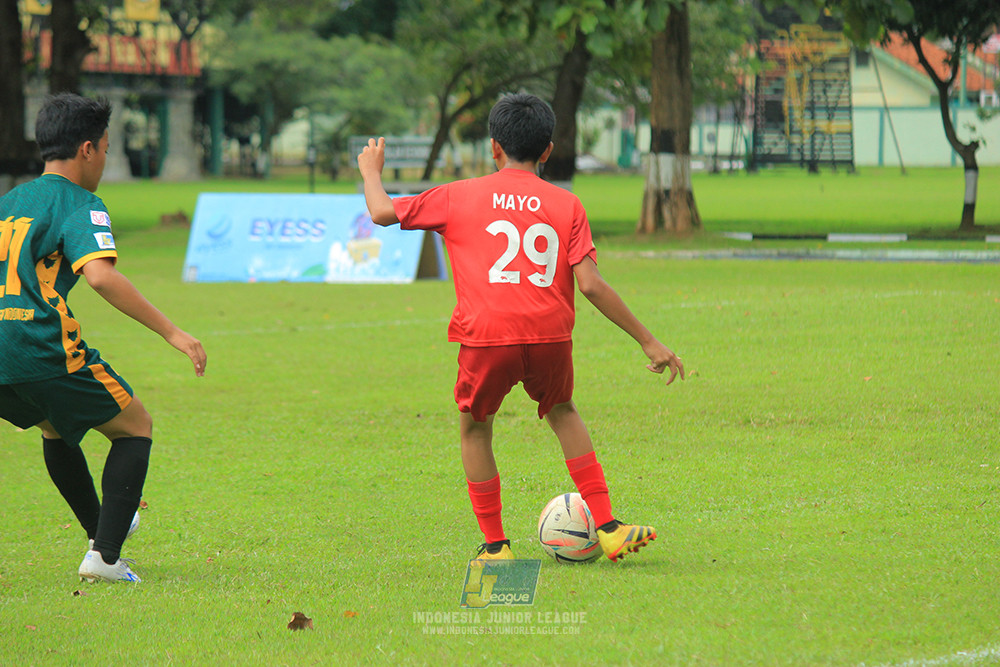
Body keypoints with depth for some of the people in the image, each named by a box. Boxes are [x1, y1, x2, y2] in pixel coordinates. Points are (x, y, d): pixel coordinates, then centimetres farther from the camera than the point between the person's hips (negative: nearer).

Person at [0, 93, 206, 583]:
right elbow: (100, 276, -20)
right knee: (136, 428, 11)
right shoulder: (80, 206, -3)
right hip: (42, 351, -7)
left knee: (56, 428, 34)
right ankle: (105, 557, 1)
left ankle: (101, 532, 45)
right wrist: (172, 332, -19)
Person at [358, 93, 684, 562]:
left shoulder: (457, 197, 9)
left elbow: (382, 212, 18)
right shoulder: (566, 205, 10)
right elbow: (591, 285, 2)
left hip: (486, 337, -2)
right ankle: (608, 529, 20)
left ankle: (495, 546, 20)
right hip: (550, 335, 2)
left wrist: (372, 172, 40)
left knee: (474, 428, 22)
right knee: (562, 413, 28)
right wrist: (648, 342, 6)